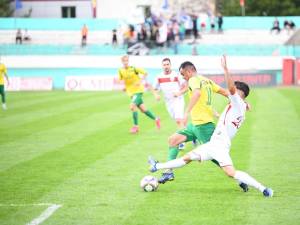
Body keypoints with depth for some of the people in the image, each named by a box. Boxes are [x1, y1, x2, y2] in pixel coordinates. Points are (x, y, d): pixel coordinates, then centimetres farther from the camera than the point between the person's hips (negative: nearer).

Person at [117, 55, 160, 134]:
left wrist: (140, 81, -17)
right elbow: (120, 80, 13)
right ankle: (156, 119, 31)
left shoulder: (134, 68, -11)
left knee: (132, 106, -23)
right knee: (143, 109, 11)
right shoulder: (121, 70, 1)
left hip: (138, 90, -6)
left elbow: (145, 73, -4)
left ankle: (135, 126, -12)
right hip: (131, 92, 6)